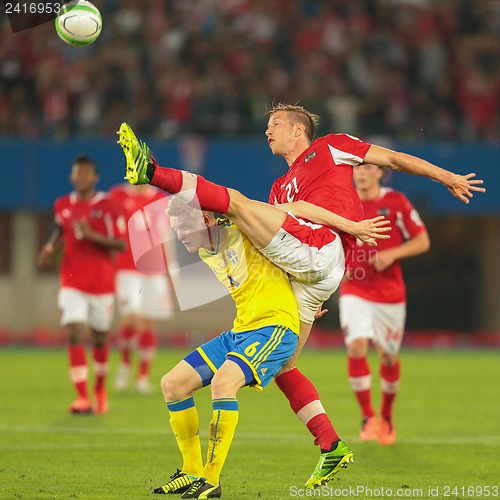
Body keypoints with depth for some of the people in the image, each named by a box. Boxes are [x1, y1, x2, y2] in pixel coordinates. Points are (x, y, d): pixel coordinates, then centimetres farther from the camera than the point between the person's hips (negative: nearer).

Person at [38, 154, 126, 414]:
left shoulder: (106, 206, -7)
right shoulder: (62, 205, 3)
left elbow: (121, 244, -10)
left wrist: (93, 235, -22)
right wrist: (50, 247, 4)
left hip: (102, 283, -1)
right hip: (72, 283, 1)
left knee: (99, 338, 11)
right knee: (75, 334, -15)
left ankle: (100, 388, 36)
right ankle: (82, 398, -16)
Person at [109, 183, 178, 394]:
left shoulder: (161, 199, 8)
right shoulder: (117, 196, 0)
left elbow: (166, 236, 14)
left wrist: (172, 270, 12)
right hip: (128, 268, -3)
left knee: (149, 323, 2)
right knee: (132, 318, -17)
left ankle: (143, 376, 13)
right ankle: (125, 362, 9)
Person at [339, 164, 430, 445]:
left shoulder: (396, 202, -5)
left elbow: (423, 241, -2)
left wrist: (393, 253, -17)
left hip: (390, 293, 0)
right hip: (354, 292, 1)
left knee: (388, 356, 7)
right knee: (357, 347, -19)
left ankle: (387, 415, 32)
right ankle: (367, 416, -9)